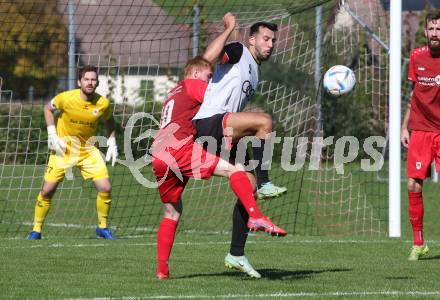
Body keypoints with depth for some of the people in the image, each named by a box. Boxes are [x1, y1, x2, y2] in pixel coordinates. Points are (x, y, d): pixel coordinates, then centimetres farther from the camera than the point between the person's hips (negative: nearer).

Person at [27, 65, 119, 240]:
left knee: (105, 188, -10)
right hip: (63, 149, -1)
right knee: (47, 190, -4)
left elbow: (109, 121, 10)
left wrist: (112, 143, 1)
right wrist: (52, 134, -8)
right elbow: (48, 109, 0)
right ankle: (36, 230, 12)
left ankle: (102, 227, 10)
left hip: (88, 150, 1)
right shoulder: (66, 98, -19)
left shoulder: (103, 103, -13)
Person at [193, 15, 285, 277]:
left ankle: (236, 254, 7)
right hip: (208, 123, -9)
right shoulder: (238, 52, 0)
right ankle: (264, 184, -24)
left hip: (225, 135, 9)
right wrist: (228, 30, -16)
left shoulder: (256, 74, 27)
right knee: (264, 119, -30)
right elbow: (208, 57, -21)